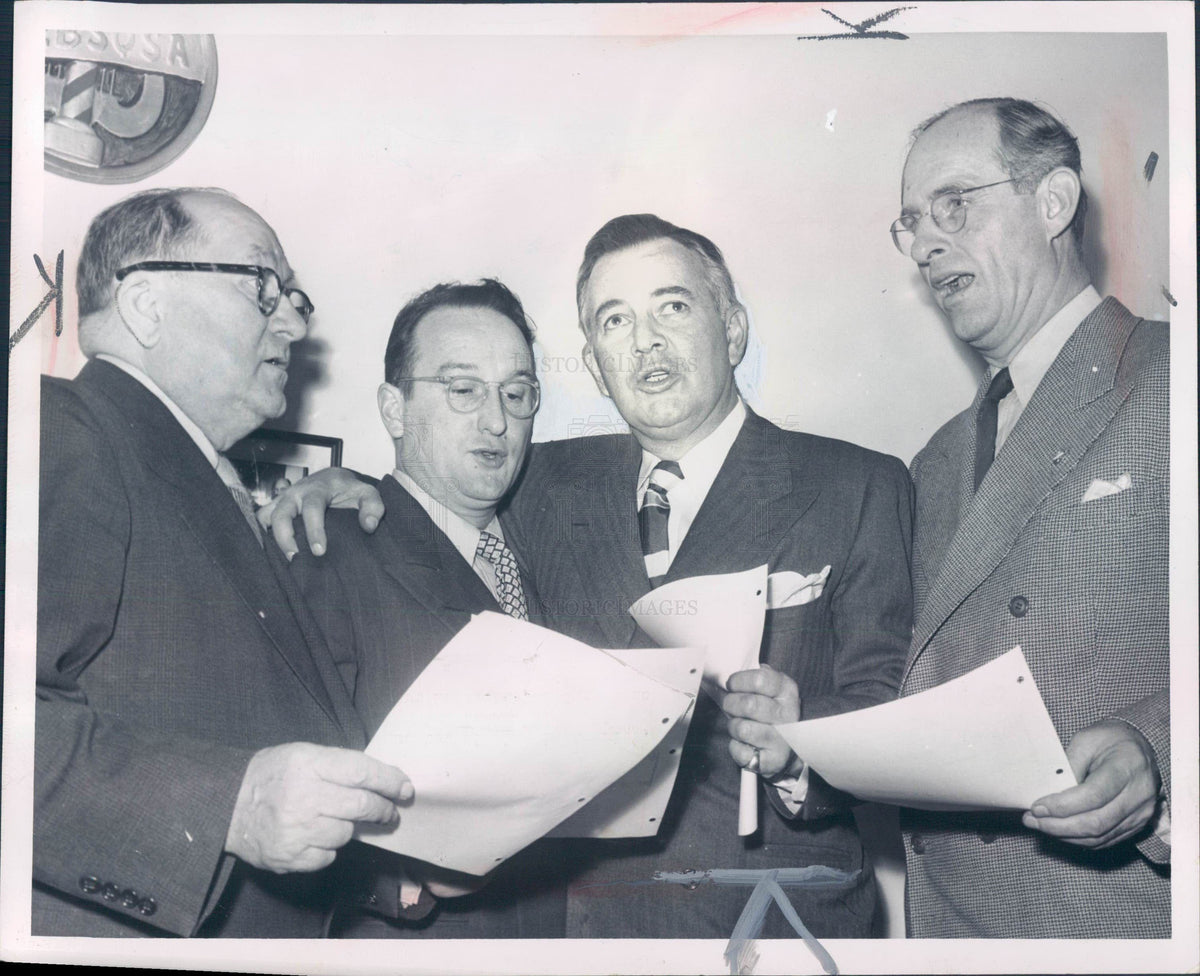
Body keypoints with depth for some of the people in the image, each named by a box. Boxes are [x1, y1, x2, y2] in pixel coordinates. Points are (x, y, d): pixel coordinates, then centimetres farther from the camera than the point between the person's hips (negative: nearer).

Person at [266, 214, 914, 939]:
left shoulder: (862, 488, -3)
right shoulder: (552, 485, 8)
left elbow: (892, 708, -7)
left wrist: (795, 744, -28)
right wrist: (343, 496, 2)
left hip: (772, 926, -3)